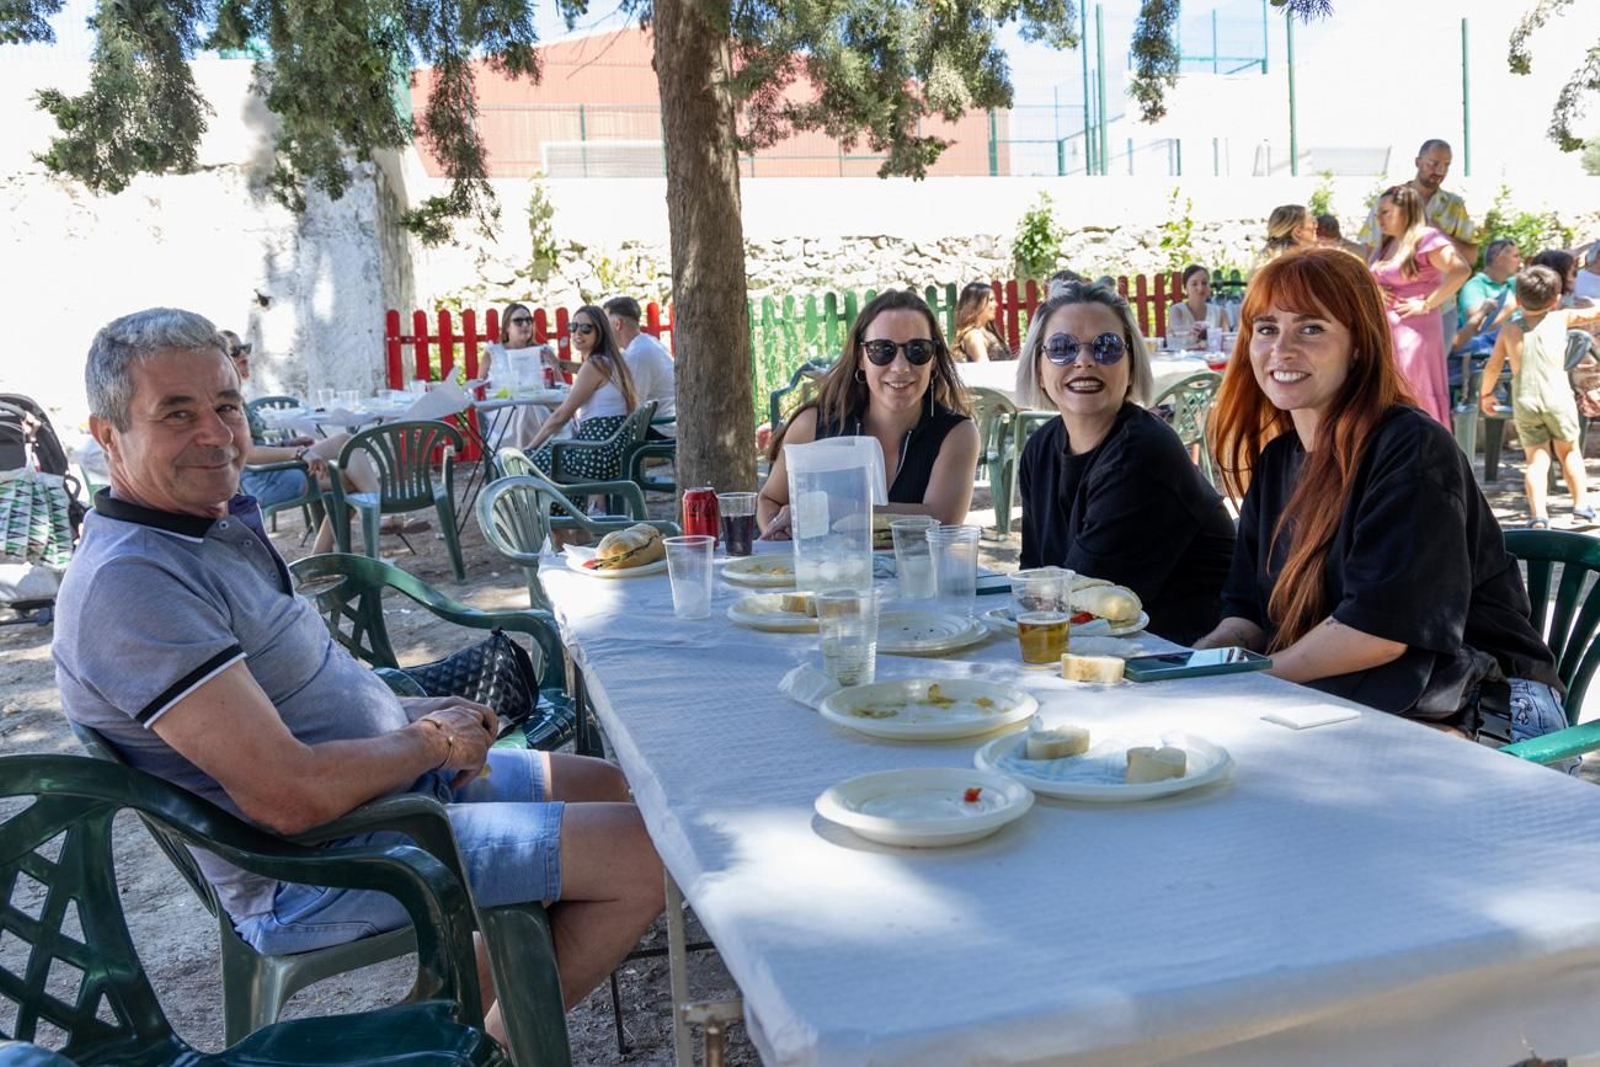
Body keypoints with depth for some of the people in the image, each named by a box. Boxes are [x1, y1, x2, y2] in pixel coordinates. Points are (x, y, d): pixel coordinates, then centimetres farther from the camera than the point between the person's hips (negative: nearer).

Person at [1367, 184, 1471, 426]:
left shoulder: (1425, 238, -9)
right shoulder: (1386, 244, 15)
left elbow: (1461, 271, -21)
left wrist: (1426, 304, -18)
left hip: (1414, 331, -8)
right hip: (1385, 331, 8)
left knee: (1416, 399, -4)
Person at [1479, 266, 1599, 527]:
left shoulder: (1509, 330, 8)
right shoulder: (1561, 319, 4)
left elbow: (1493, 367, 10)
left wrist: (1485, 393, 23)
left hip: (1524, 403, 1)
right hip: (1558, 398, -1)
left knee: (1536, 458, 5)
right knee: (1569, 451, 18)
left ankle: (1538, 513, -11)